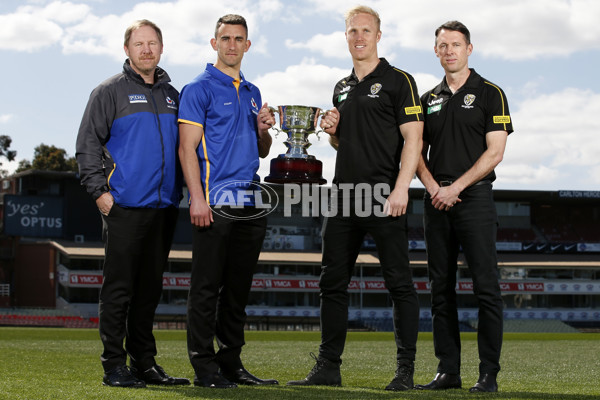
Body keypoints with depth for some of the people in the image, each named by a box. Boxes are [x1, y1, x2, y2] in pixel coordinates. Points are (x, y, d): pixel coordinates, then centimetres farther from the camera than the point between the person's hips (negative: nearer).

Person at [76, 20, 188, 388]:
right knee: (119, 287, -4)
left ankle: (144, 362, 16)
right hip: (124, 206, -5)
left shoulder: (172, 95, 17)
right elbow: (88, 145, -3)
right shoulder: (111, 92, 0)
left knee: (150, 288, 10)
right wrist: (99, 191, -11)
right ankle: (115, 366, 0)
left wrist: (178, 192, 14)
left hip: (164, 206, 5)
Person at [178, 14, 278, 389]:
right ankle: (205, 366, -1)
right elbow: (187, 148, -8)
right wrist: (197, 198, -18)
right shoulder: (199, 89, -2)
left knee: (239, 288, 10)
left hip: (250, 203, 7)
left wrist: (264, 129, 2)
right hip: (214, 203, -7)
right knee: (207, 287, -4)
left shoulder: (253, 92, 19)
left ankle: (232, 362, 17)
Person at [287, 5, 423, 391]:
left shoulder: (398, 81, -2)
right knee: (333, 283, 8)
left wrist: (401, 189, -20)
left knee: (400, 283, -3)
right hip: (344, 196, 7)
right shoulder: (342, 88, 18)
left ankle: (406, 369, 1)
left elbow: (412, 138, -10)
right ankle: (328, 366, 15)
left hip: (384, 196, -7)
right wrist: (332, 131, 5)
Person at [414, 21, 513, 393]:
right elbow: (418, 152, 14)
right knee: (441, 288, 5)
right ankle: (448, 370, 10)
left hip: (475, 198, -5)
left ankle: (489, 373, -5)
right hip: (437, 203, 5)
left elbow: (494, 152, -7)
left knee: (486, 288, -8)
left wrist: (455, 187, -12)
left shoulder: (490, 94, 1)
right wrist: (433, 187, -5)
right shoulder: (429, 99, 15)